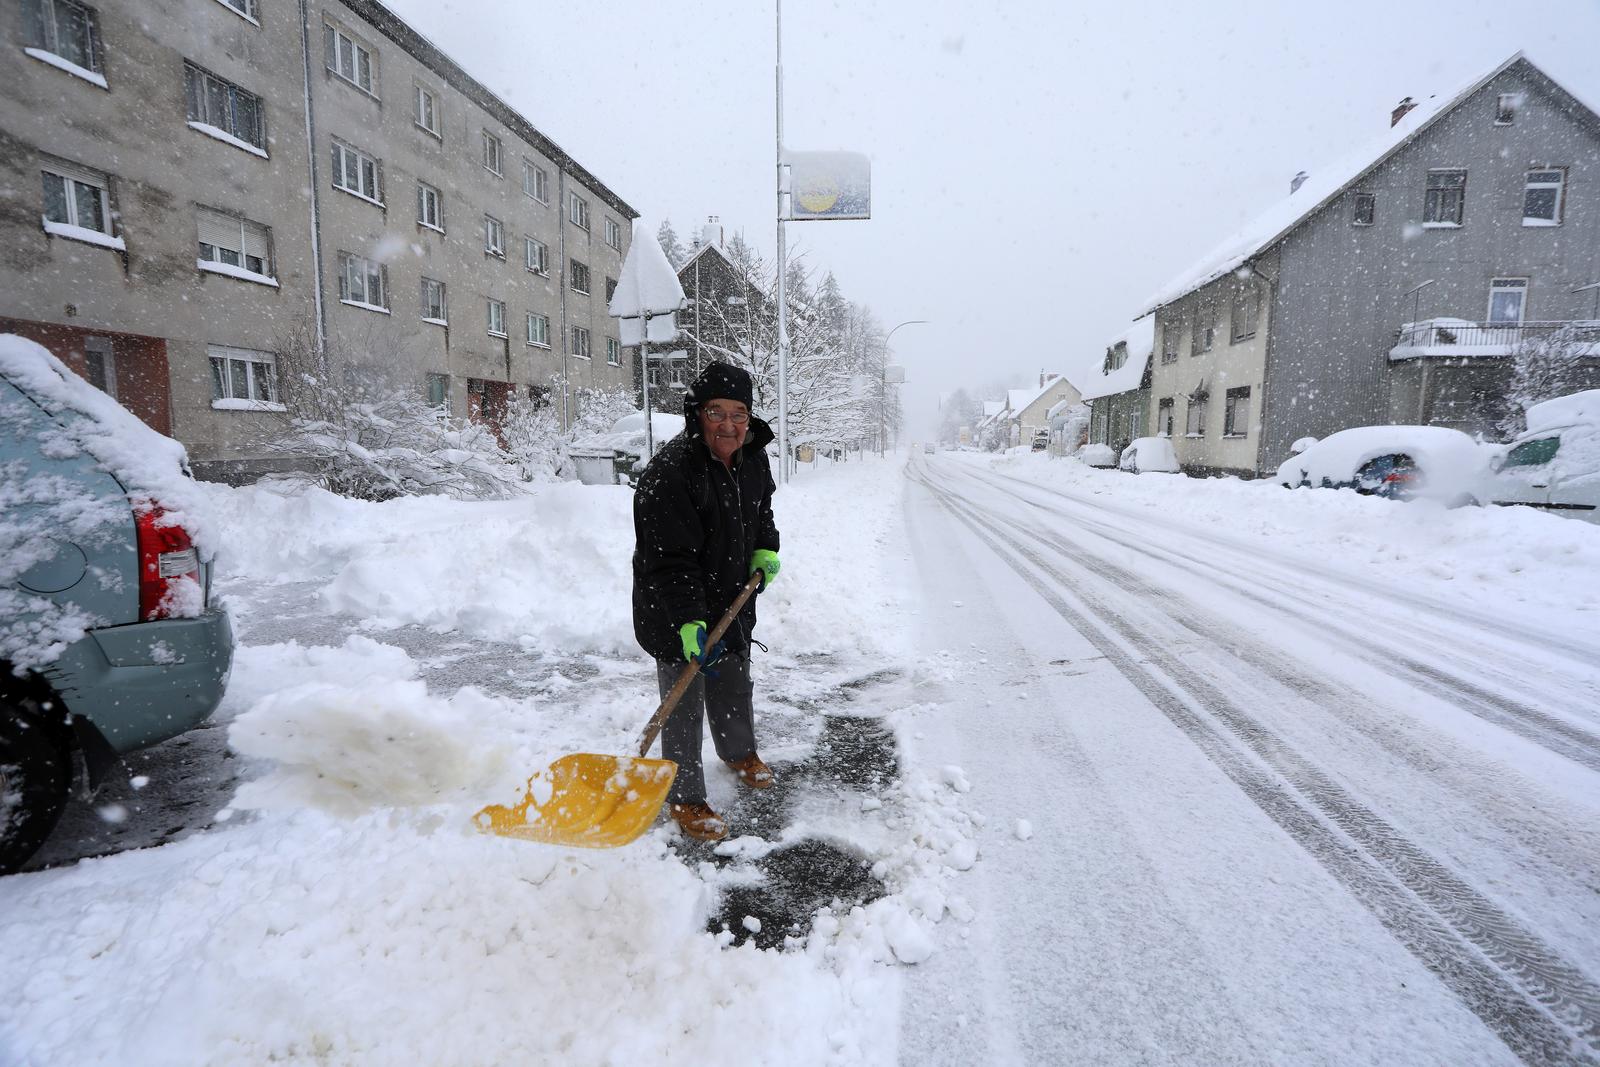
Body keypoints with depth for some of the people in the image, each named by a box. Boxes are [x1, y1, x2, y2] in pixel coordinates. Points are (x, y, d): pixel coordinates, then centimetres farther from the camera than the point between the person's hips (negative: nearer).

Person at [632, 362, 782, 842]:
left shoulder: (752, 458, -2)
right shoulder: (669, 472, -27)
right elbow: (669, 559, -30)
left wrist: (766, 549, 4)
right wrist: (688, 622, -34)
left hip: (733, 600, 7)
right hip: (674, 611, -7)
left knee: (734, 688, 25)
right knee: (684, 707, 4)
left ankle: (740, 752, 52)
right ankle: (686, 798, 24)